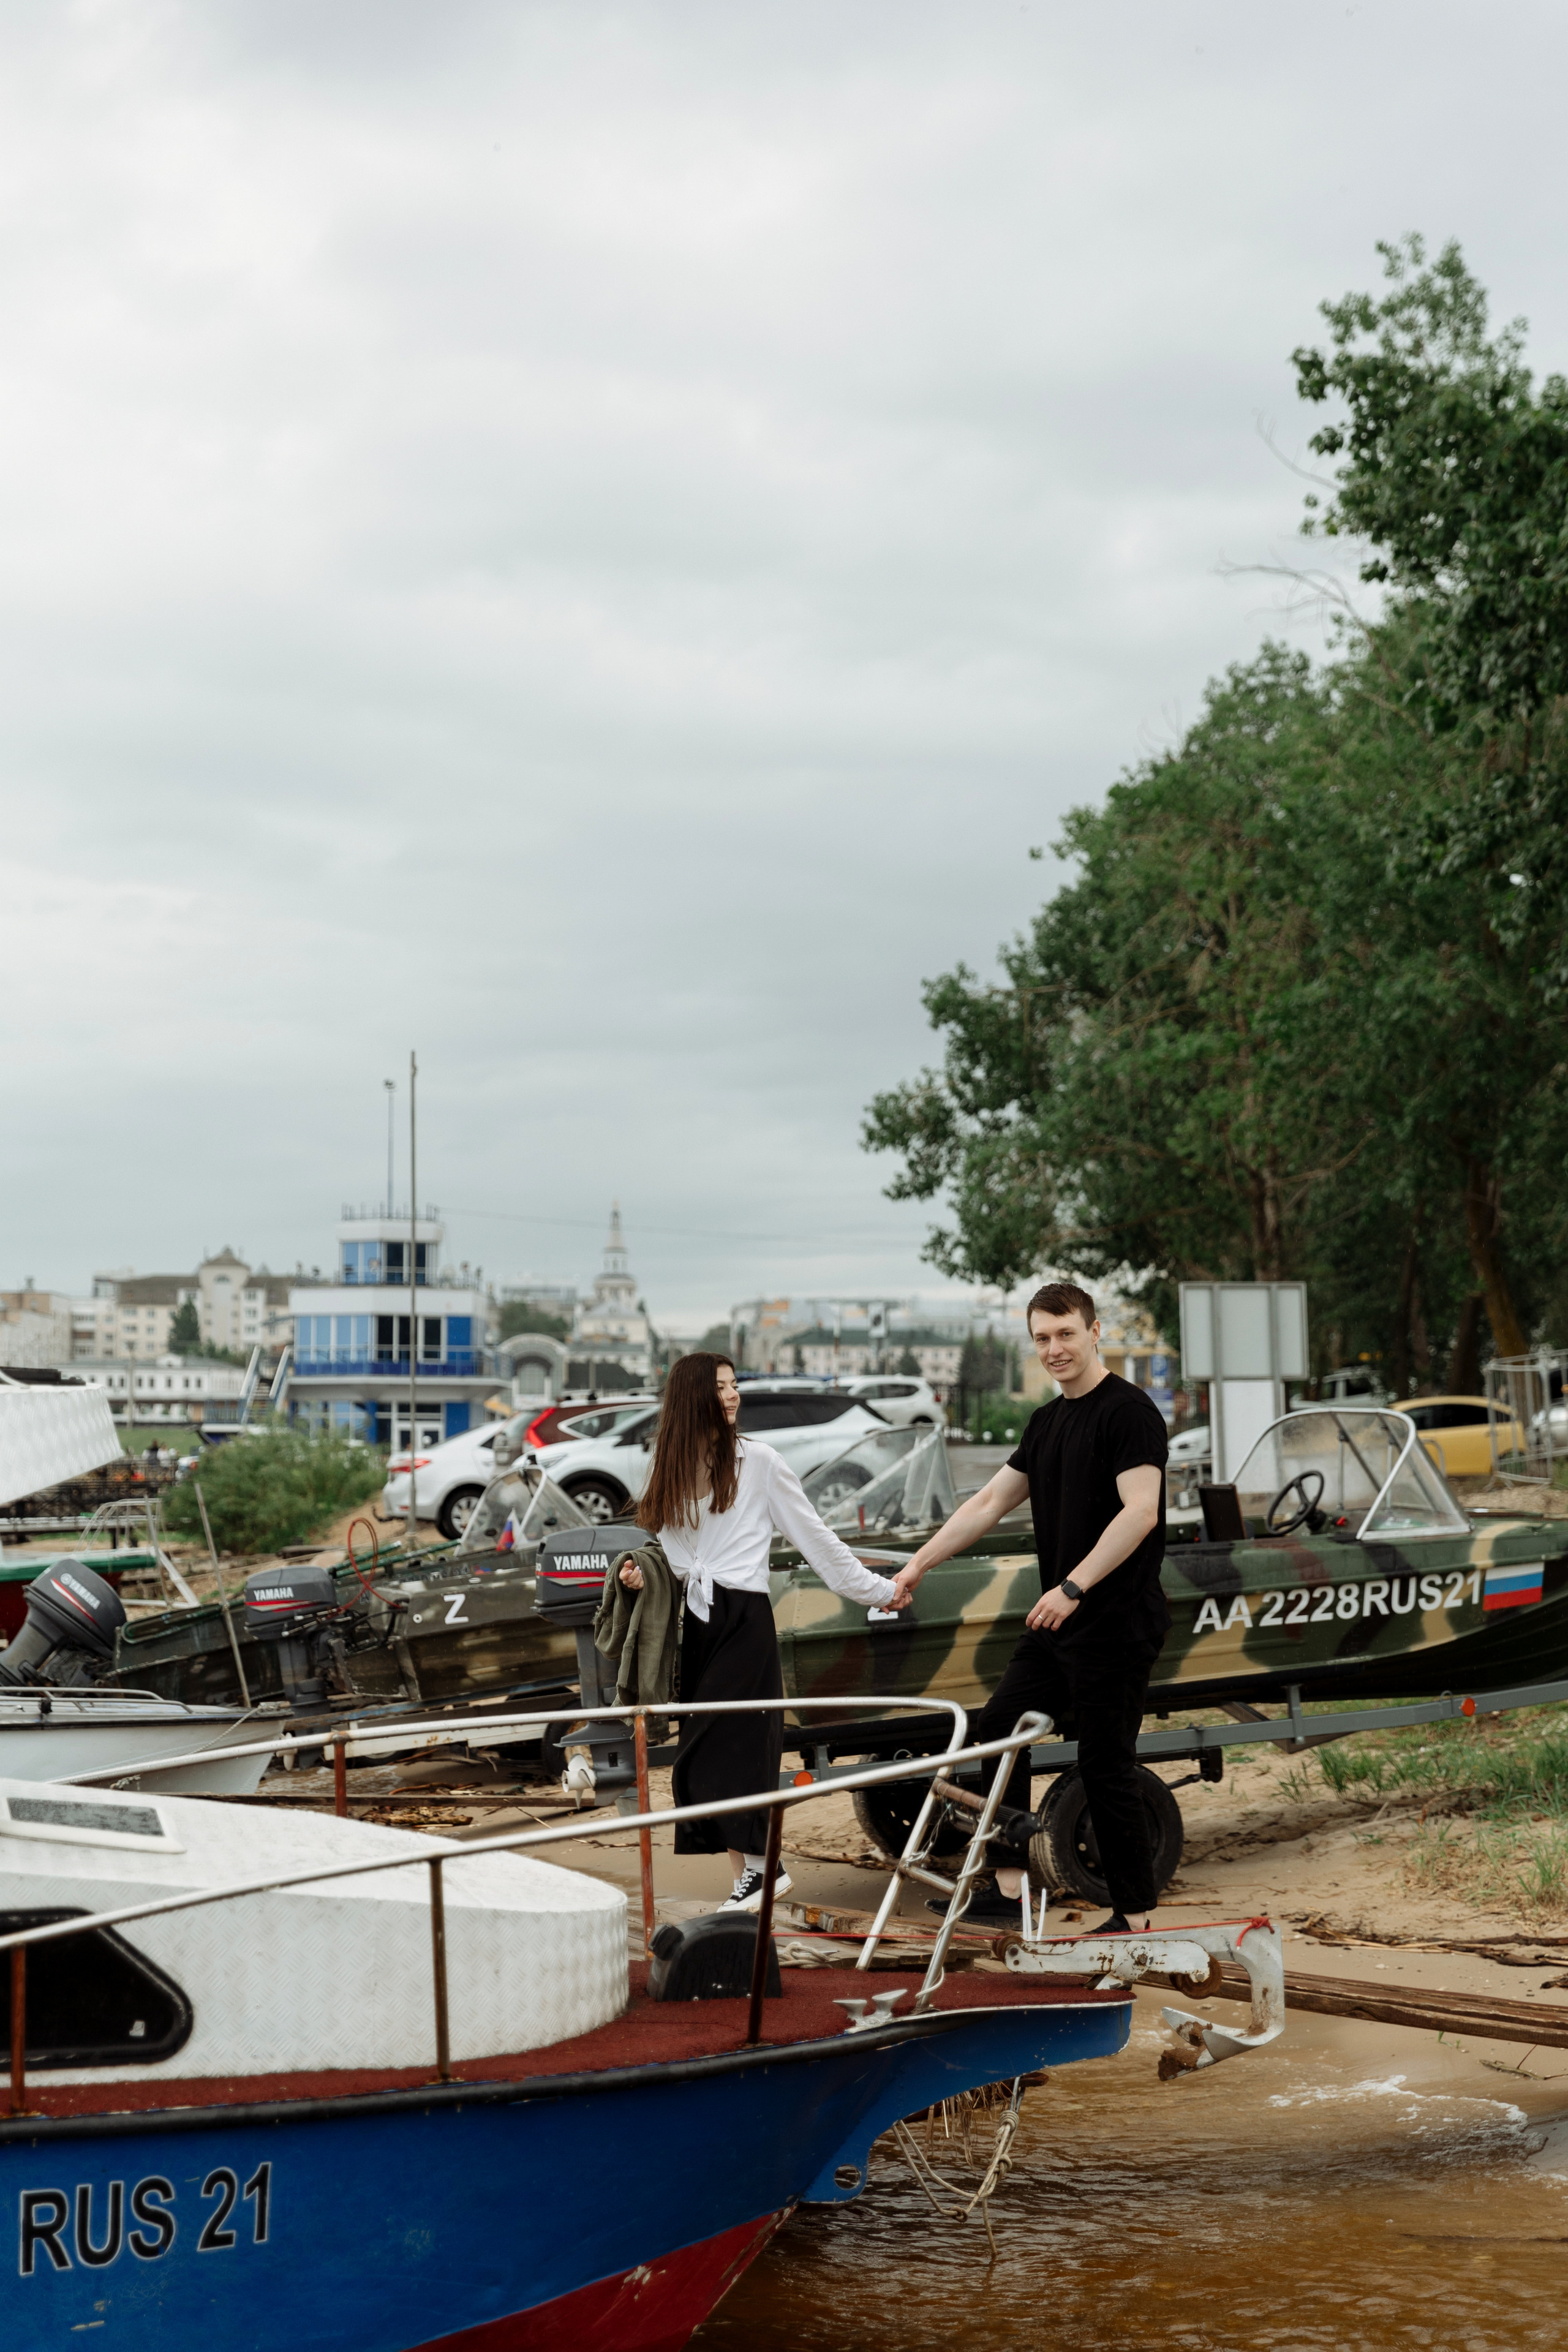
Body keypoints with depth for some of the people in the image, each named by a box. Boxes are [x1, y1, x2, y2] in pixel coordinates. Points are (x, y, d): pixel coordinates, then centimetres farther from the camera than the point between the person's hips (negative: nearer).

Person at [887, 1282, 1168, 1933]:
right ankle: (1007, 1885, 17)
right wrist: (919, 1564, 18)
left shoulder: (1128, 1411, -12)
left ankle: (1136, 1916, 5)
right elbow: (989, 1502, 21)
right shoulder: (1048, 1421, 14)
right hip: (1056, 1624, 9)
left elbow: (1140, 1512, -22)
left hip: (1117, 1627, -9)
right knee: (996, 1731, 9)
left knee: (1106, 1769, -5)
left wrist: (1073, 1587, -26)